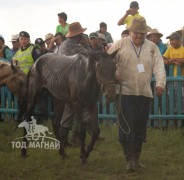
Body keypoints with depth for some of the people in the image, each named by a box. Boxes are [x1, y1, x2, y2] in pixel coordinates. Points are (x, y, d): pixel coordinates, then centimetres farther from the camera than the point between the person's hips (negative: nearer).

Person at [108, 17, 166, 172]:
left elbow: (159, 66, -3)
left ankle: (136, 158, 22)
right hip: (125, 92, -3)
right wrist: (113, 75, -15)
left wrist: (160, 83, -19)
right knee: (126, 125, -8)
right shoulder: (120, 44, 1)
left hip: (145, 93, 3)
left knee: (140, 126, 9)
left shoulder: (152, 47, 6)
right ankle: (129, 159, -5)